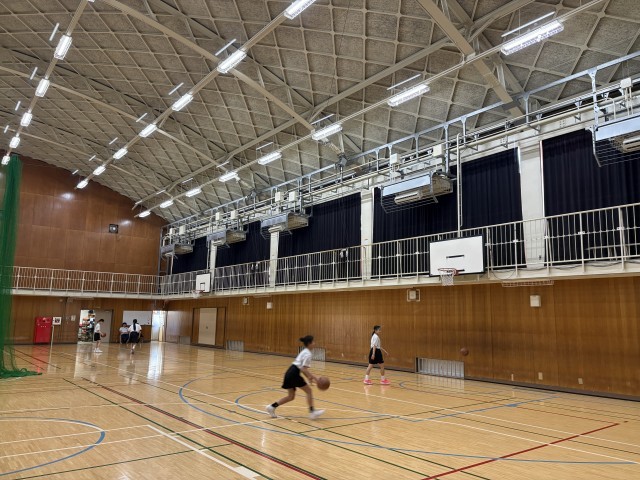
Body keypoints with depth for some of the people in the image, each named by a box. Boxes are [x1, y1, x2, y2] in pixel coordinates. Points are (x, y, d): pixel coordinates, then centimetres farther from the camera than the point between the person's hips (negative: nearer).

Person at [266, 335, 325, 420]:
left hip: (290, 373, 9)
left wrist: (309, 377, 19)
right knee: (309, 390, 0)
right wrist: (315, 377, -19)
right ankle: (312, 412, 0)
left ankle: (272, 407, 14)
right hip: (294, 374, -9)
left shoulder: (304, 352, 20)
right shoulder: (308, 354, -10)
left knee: (291, 396, 15)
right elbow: (304, 369, -18)